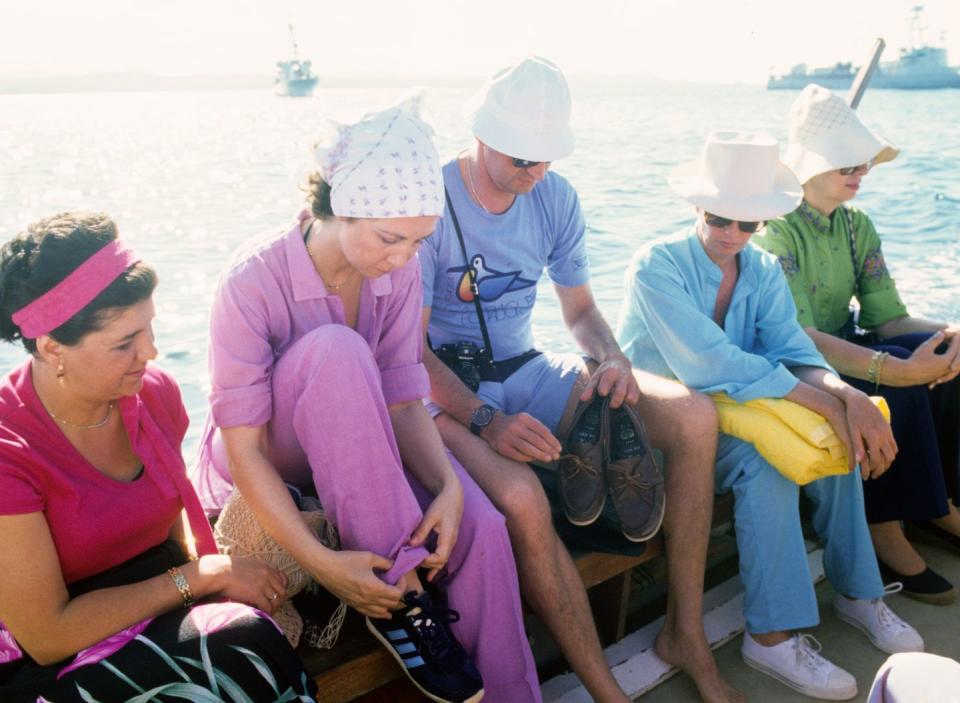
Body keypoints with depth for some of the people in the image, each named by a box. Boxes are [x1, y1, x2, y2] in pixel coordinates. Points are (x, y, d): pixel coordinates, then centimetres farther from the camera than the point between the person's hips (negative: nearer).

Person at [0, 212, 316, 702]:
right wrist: (203, 575, -19)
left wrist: (214, 568, -8)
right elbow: (47, 636, -18)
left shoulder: (155, 394, -4)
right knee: (243, 643, -31)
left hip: (159, 608, 6)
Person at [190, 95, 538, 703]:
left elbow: (403, 401, -9)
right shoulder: (254, 284, -24)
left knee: (479, 527, -25)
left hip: (363, 450, 4)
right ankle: (398, 589, -27)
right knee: (335, 348, -35)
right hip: (267, 467, -3)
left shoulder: (401, 273, -10)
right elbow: (245, 449, -24)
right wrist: (320, 562, -32)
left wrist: (447, 486, -28)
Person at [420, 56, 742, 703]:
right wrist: (486, 421, -34)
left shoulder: (555, 198, 4)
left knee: (695, 417, -11)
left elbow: (580, 309, 11)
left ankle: (687, 634, 0)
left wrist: (611, 359, -13)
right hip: (448, 390, -5)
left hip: (525, 370, 6)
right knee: (521, 497, -38)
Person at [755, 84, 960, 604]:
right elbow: (798, 337, -29)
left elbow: (887, 316, -1)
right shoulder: (778, 230, -17)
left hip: (839, 348, 7)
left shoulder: (857, 226, 6)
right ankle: (883, 528, -15)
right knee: (899, 380, -27)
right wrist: (898, 368, -39)